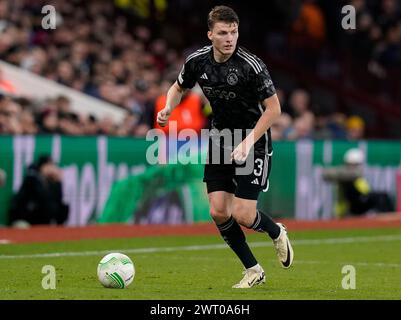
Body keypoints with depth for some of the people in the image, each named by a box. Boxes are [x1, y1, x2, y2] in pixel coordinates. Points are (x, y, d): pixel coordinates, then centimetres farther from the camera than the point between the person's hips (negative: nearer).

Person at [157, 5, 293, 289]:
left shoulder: (251, 66, -22)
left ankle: (277, 233, 23)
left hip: (254, 140, -5)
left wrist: (248, 143, -22)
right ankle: (253, 271, 14)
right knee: (218, 212, -3)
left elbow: (274, 109, -16)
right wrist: (168, 109, -7)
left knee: (243, 215, -12)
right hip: (220, 136, 5)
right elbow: (179, 88, 14)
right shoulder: (197, 61, -6)